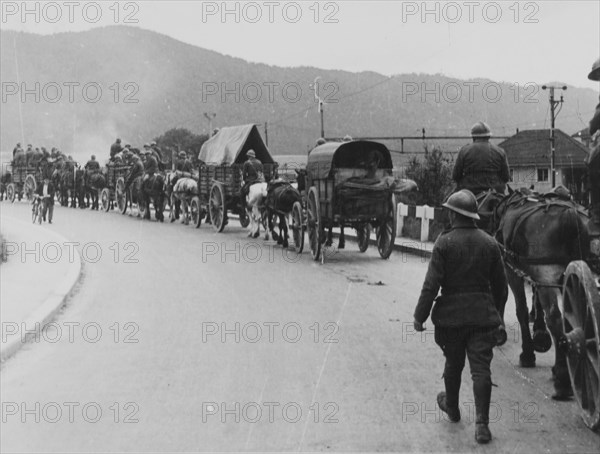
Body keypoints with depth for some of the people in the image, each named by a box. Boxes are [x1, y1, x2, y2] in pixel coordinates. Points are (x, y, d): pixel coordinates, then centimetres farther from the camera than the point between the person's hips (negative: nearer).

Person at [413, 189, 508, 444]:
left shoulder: (444, 243, -9)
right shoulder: (490, 243, 3)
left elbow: (431, 284, -13)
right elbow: (501, 286, 9)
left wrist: (420, 316, -6)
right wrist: (497, 316, 21)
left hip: (451, 315, -1)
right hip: (483, 315, 2)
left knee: (453, 364, 18)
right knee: (481, 368, -1)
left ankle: (452, 407, 39)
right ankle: (482, 424, -8)